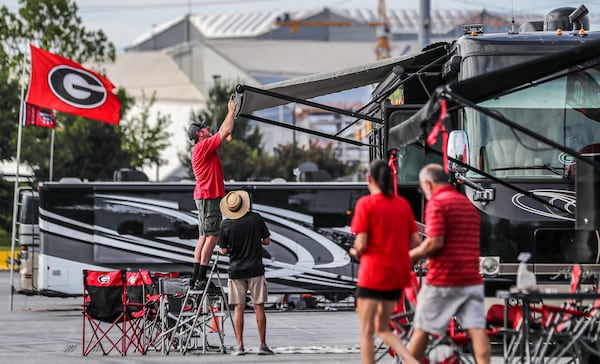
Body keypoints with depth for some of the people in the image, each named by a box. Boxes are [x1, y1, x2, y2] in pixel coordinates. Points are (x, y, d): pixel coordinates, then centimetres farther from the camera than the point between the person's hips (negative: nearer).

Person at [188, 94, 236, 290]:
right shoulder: (204, 146, -12)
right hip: (209, 196, -11)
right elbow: (226, 131, -14)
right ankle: (201, 279, -16)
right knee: (212, 236, -12)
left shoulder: (203, 147, 18)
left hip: (204, 196, 11)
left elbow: (223, 131, 29)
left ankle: (196, 277, 10)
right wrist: (232, 111, -4)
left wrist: (231, 112, 26)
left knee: (204, 237, 11)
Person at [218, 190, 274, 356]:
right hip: (255, 269, 0)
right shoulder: (255, 218, -6)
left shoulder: (226, 225, -7)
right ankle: (262, 345, 4)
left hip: (236, 271, 0)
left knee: (238, 308, 5)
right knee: (259, 307, 4)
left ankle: (240, 345, 2)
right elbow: (267, 241, 2)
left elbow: (224, 250, -2)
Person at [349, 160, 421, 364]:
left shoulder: (365, 203, -8)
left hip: (373, 274, -6)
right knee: (383, 328, 18)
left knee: (366, 331, 2)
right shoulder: (403, 204, 6)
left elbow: (361, 244, -12)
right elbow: (415, 241, 6)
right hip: (397, 273, 6)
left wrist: (355, 251, 9)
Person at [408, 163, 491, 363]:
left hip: (443, 280, -6)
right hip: (471, 279, 6)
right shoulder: (468, 204, 18)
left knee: (422, 330, 8)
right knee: (477, 329, -6)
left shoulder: (437, 203, -9)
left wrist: (413, 254, -1)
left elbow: (435, 243, -18)